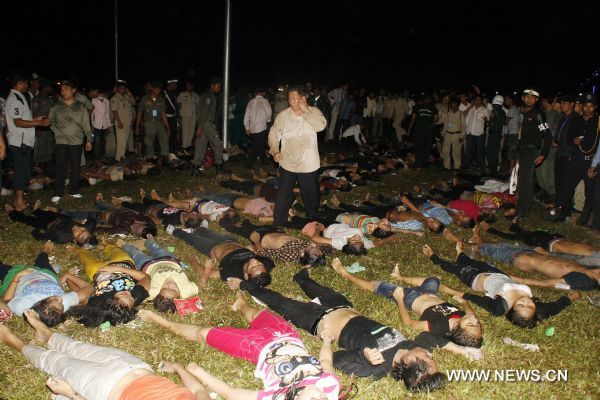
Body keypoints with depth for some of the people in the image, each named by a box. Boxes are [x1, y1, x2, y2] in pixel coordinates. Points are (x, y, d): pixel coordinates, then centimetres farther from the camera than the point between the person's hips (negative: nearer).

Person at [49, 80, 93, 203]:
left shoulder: (81, 107, 6)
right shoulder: (56, 108, 6)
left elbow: (86, 125, 6)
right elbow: (51, 122, 15)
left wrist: (89, 140, 4)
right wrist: (57, 131, 1)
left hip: (77, 142, 1)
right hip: (61, 142, 0)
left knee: (75, 167, 6)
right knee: (60, 168, -3)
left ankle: (74, 191, 17)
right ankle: (57, 193, 2)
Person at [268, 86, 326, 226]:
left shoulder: (313, 112, -2)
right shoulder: (283, 115, -1)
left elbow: (321, 126, -21)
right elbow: (273, 134, 4)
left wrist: (306, 111, -21)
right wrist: (275, 150, -11)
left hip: (309, 165, 0)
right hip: (287, 163, 0)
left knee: (311, 196, 15)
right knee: (283, 196, 4)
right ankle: (278, 224, 18)